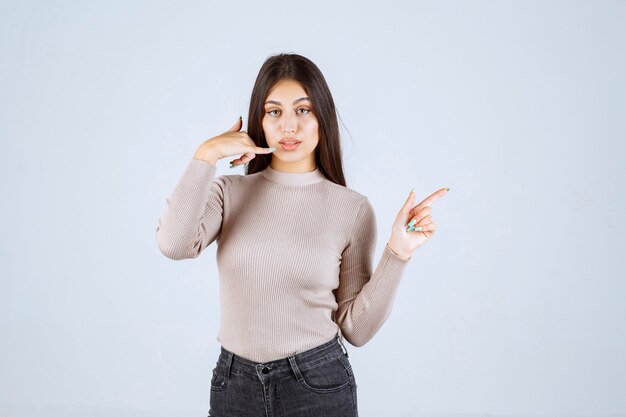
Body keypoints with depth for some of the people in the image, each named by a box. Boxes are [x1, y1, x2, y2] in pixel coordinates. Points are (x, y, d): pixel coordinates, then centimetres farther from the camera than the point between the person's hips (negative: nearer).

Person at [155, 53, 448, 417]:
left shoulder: (353, 208, -5)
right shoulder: (229, 192, -1)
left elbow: (356, 328, -4)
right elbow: (174, 244, -21)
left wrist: (398, 252, -14)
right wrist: (206, 155, -15)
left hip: (318, 384, -1)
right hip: (234, 384, 2)